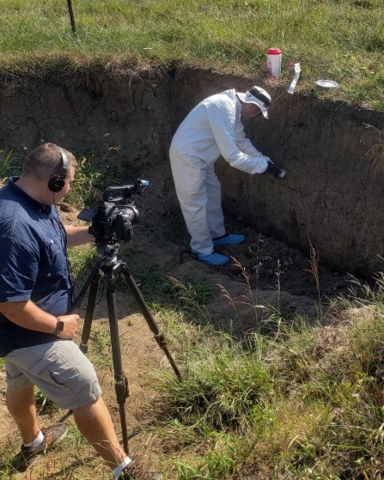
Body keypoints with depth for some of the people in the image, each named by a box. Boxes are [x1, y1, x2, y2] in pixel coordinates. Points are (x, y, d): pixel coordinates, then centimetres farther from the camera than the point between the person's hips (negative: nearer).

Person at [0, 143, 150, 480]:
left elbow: (54, 237, 14)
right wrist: (58, 325, -20)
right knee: (87, 392, 1)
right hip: (30, 332, -10)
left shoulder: (30, 200, -5)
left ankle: (33, 442, 55)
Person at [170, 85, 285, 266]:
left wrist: (265, 160, 9)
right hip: (187, 156, -10)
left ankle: (217, 235, 38)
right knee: (196, 204, 1)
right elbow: (232, 155, -29)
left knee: (212, 192, 21)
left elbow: (241, 140, 15)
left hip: (199, 155, 10)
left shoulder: (232, 105, 3)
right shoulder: (224, 109, -28)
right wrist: (262, 165, -19)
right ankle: (203, 251, 14)